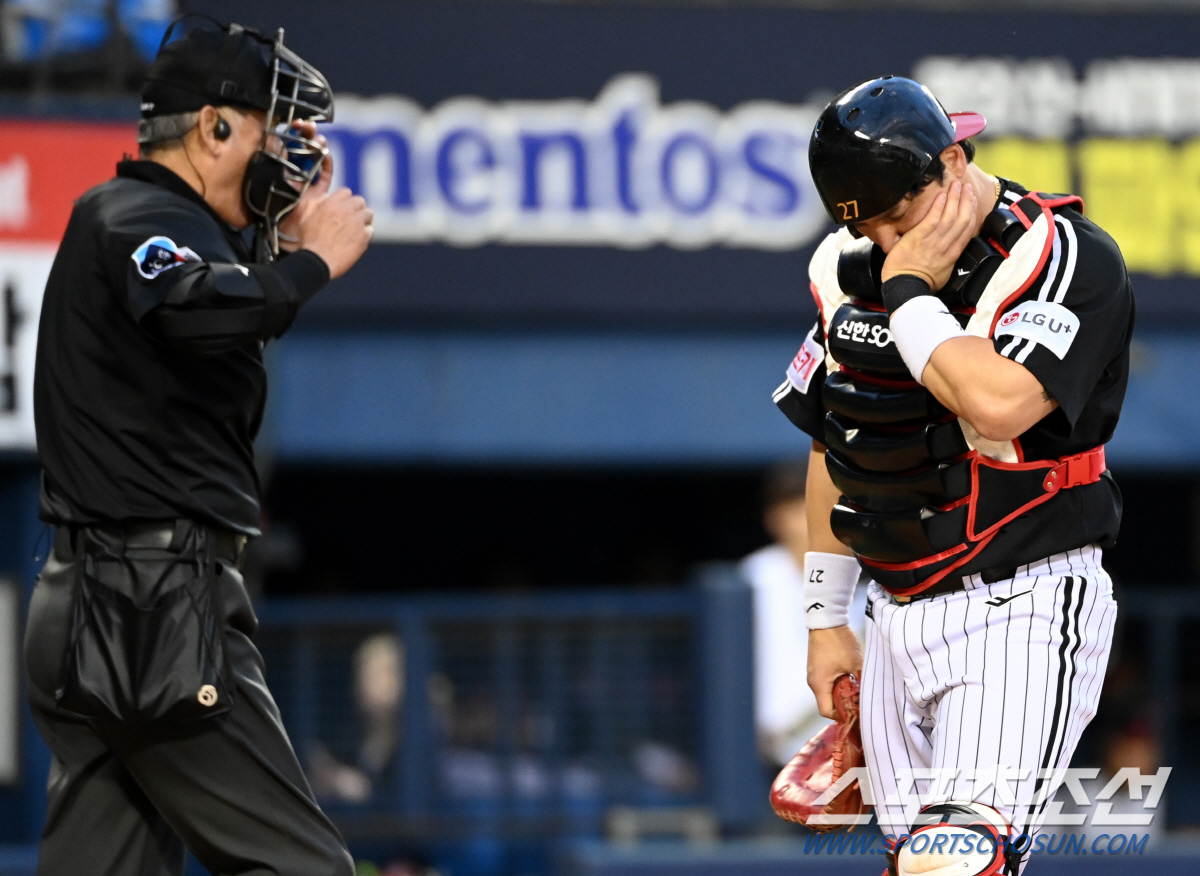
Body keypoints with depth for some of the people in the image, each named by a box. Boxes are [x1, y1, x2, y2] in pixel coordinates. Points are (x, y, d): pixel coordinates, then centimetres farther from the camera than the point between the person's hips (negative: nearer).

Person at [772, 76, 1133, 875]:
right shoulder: (850, 271, 10)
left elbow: (1000, 405, -28)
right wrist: (825, 619, 19)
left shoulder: (1066, 257, -11)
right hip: (900, 616, 7)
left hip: (1021, 609, -7)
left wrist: (910, 292, -16)